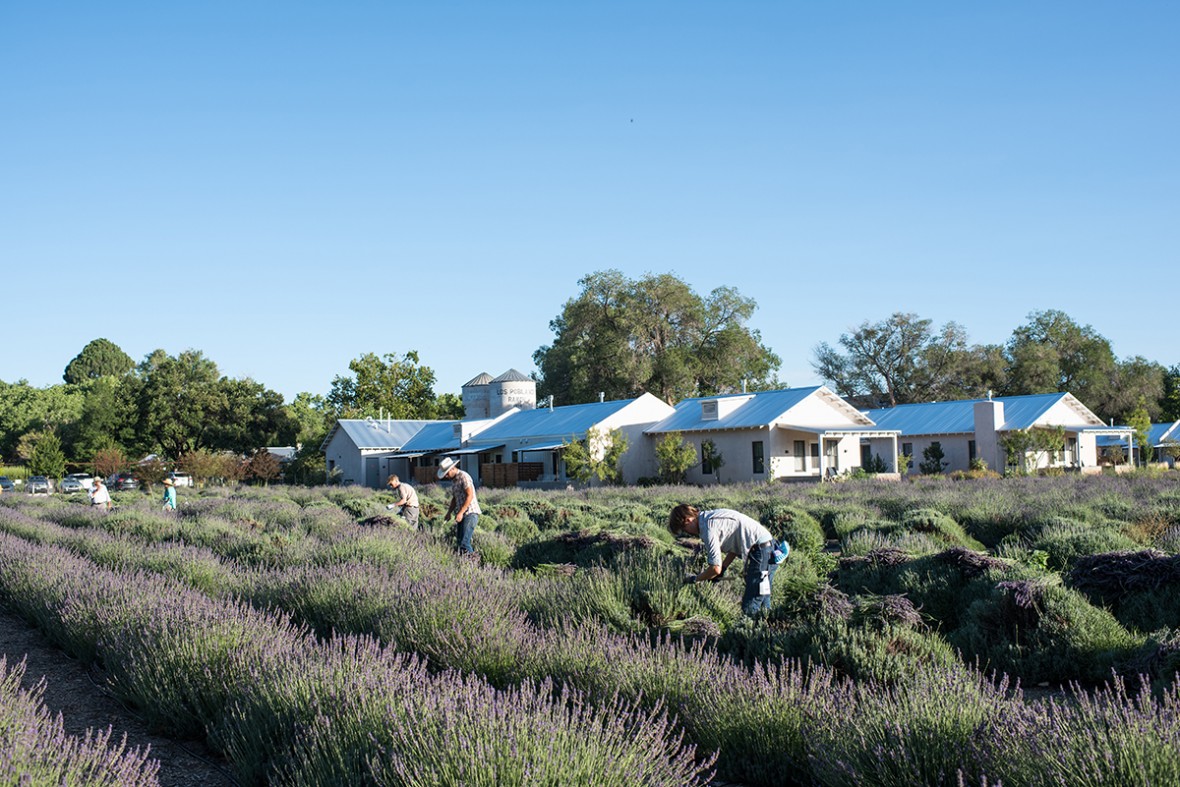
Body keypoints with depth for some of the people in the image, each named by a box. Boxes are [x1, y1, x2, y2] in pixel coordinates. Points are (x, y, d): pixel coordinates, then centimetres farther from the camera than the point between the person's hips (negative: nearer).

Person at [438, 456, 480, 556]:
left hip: (470, 513, -9)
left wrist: (461, 512, -21)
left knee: (464, 543, -18)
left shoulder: (463, 477, -11)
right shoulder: (453, 480, 18)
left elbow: (470, 495, -18)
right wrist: (449, 513, 12)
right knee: (460, 541, 5)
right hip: (461, 515, 9)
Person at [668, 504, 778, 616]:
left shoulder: (708, 527, -15)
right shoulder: (712, 516, 15)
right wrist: (723, 568, 17)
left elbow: (715, 568, -16)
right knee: (763, 606, 14)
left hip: (762, 551, -10)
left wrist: (695, 579, 1)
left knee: (750, 609, -9)